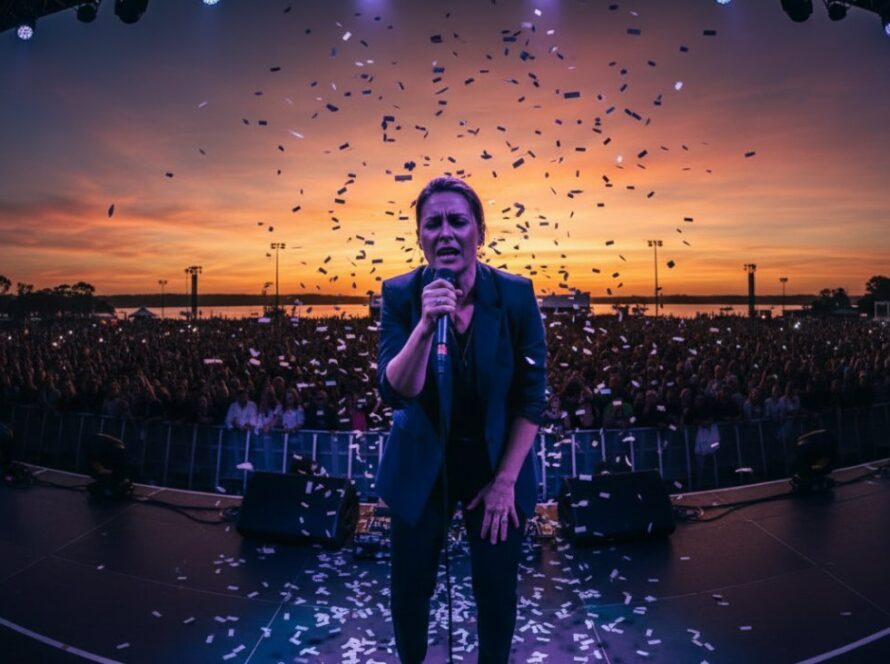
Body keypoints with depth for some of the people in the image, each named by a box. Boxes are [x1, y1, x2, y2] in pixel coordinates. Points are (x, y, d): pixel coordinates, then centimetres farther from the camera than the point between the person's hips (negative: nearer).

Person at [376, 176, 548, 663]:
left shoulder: (515, 294, -14)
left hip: (496, 461, 0)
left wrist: (505, 479, -9)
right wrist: (426, 325, -38)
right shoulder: (400, 294, -14)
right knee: (409, 585, 15)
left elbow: (531, 395, -9)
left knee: (496, 587, 13)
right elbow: (395, 393, -22)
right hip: (421, 463, 1)